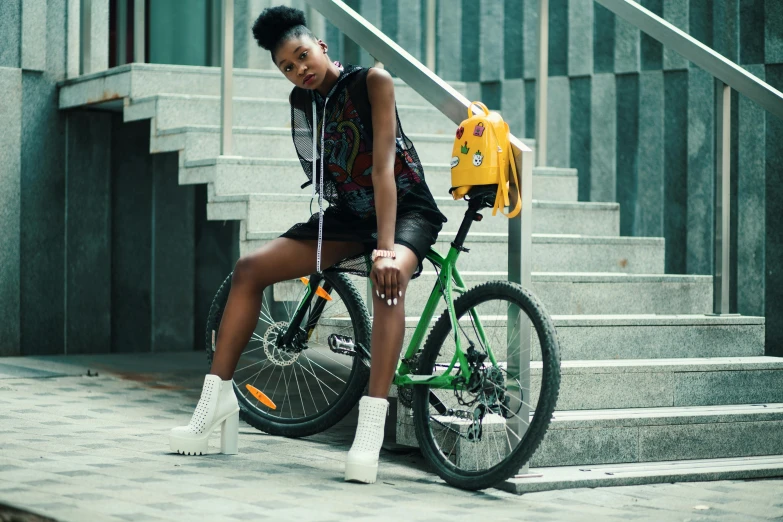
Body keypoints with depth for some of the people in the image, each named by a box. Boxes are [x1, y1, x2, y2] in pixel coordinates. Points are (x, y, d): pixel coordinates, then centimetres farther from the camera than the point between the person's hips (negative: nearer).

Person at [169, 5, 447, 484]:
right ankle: (218, 398, -1)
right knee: (249, 270, -7)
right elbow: (325, 173, 7)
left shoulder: (372, 81, -17)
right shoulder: (302, 100, 1)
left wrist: (385, 247, -34)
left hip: (406, 208, -6)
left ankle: (371, 427, -45)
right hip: (349, 213, 6)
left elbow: (383, 166, -25)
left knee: (389, 276, -40)